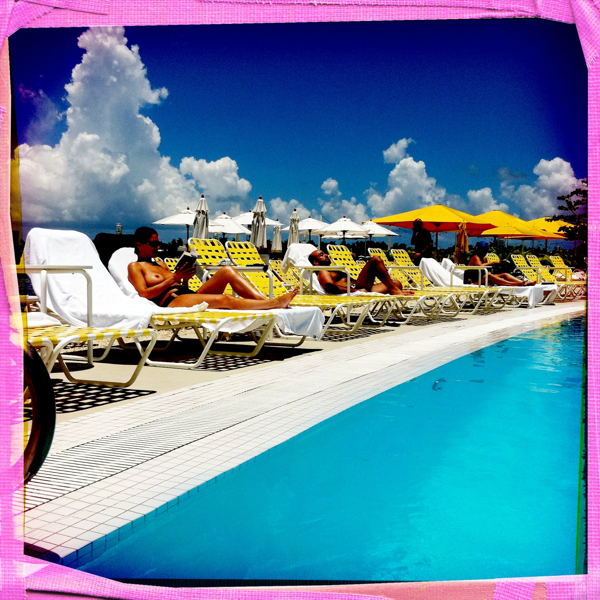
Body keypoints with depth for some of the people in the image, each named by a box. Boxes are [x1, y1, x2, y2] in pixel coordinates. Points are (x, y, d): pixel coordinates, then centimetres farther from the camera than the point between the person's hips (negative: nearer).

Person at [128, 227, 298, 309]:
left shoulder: (160, 263, 29)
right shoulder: (135, 267, 7)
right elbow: (144, 293, -11)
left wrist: (185, 278, 3)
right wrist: (173, 278, -12)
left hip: (189, 295, 9)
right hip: (171, 302, -9)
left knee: (227, 271, -9)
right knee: (224, 299, -30)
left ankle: (265, 301, -22)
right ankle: (274, 304, -28)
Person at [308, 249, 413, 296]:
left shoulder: (333, 272, 35)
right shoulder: (323, 273, 4)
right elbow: (331, 288, -16)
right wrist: (356, 290, -24)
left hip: (365, 289, 10)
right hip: (355, 289, -10)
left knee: (396, 283, 3)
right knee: (376, 260, -15)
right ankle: (394, 289, -16)